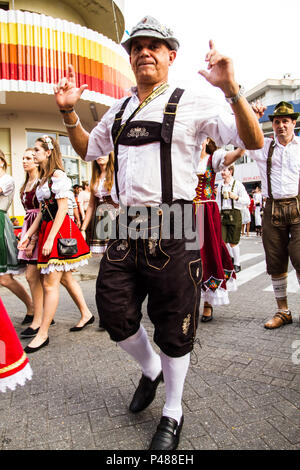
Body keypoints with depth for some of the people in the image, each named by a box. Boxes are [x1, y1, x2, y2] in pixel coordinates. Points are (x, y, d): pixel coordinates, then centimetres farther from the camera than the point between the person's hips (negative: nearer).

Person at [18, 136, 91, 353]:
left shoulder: (58, 175, -9)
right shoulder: (43, 178, 18)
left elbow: (62, 208, -15)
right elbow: (43, 211, 18)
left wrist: (50, 238, -18)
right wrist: (28, 235, 13)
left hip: (60, 229, -9)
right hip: (46, 229, 9)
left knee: (50, 283, -7)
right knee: (47, 280, 10)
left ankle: (43, 334, 0)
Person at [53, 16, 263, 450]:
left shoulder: (192, 105, 1)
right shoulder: (119, 112, 18)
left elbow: (253, 141, -5)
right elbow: (87, 149, 30)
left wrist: (231, 90, -19)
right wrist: (68, 112, 15)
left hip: (172, 229, -5)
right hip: (126, 227, 5)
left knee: (173, 328, 7)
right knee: (115, 315, 9)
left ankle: (173, 413, 32)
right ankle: (150, 369, 41)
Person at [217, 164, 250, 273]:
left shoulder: (238, 184, -1)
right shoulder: (220, 186, 15)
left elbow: (247, 201, -2)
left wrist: (236, 197, -17)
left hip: (234, 214, -4)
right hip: (222, 215, 5)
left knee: (233, 243, 0)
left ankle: (237, 264, 16)